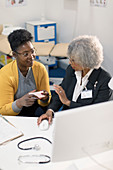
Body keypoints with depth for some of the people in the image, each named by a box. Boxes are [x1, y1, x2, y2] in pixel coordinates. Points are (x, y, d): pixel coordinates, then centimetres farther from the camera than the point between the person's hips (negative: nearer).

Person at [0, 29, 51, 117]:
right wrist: (20, 102, -38)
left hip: (36, 111, 4)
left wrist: (44, 98, -24)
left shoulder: (40, 69, -7)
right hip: (14, 114, -4)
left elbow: (44, 103, 1)